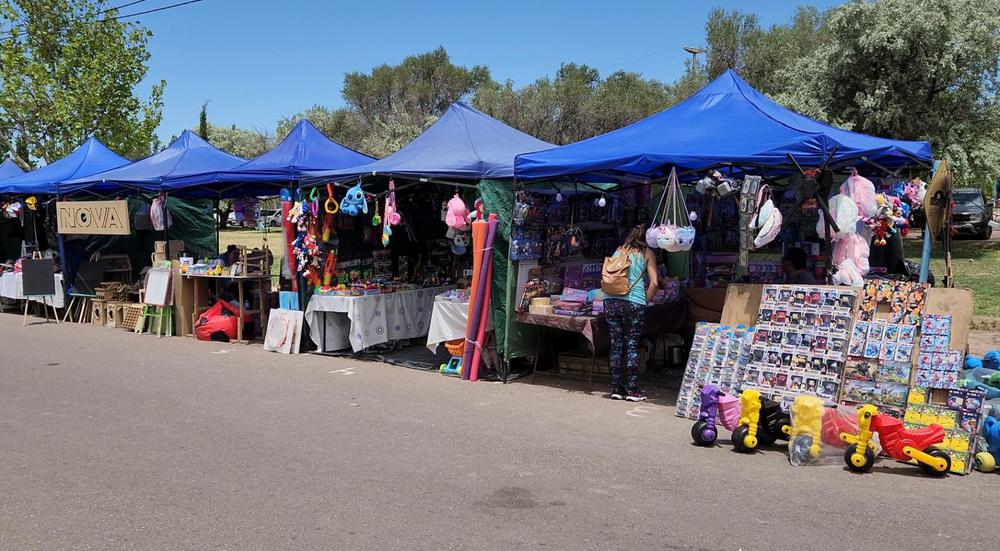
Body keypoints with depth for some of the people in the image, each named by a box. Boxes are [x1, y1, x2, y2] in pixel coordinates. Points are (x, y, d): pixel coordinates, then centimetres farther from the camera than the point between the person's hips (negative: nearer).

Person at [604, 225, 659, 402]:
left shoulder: (619, 251, 17)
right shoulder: (647, 253, 6)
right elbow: (654, 283, -2)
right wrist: (646, 301, 11)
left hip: (611, 300, 3)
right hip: (634, 302, -3)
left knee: (616, 343, 9)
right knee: (632, 345, 4)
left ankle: (616, 389, 14)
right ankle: (632, 390, 7)